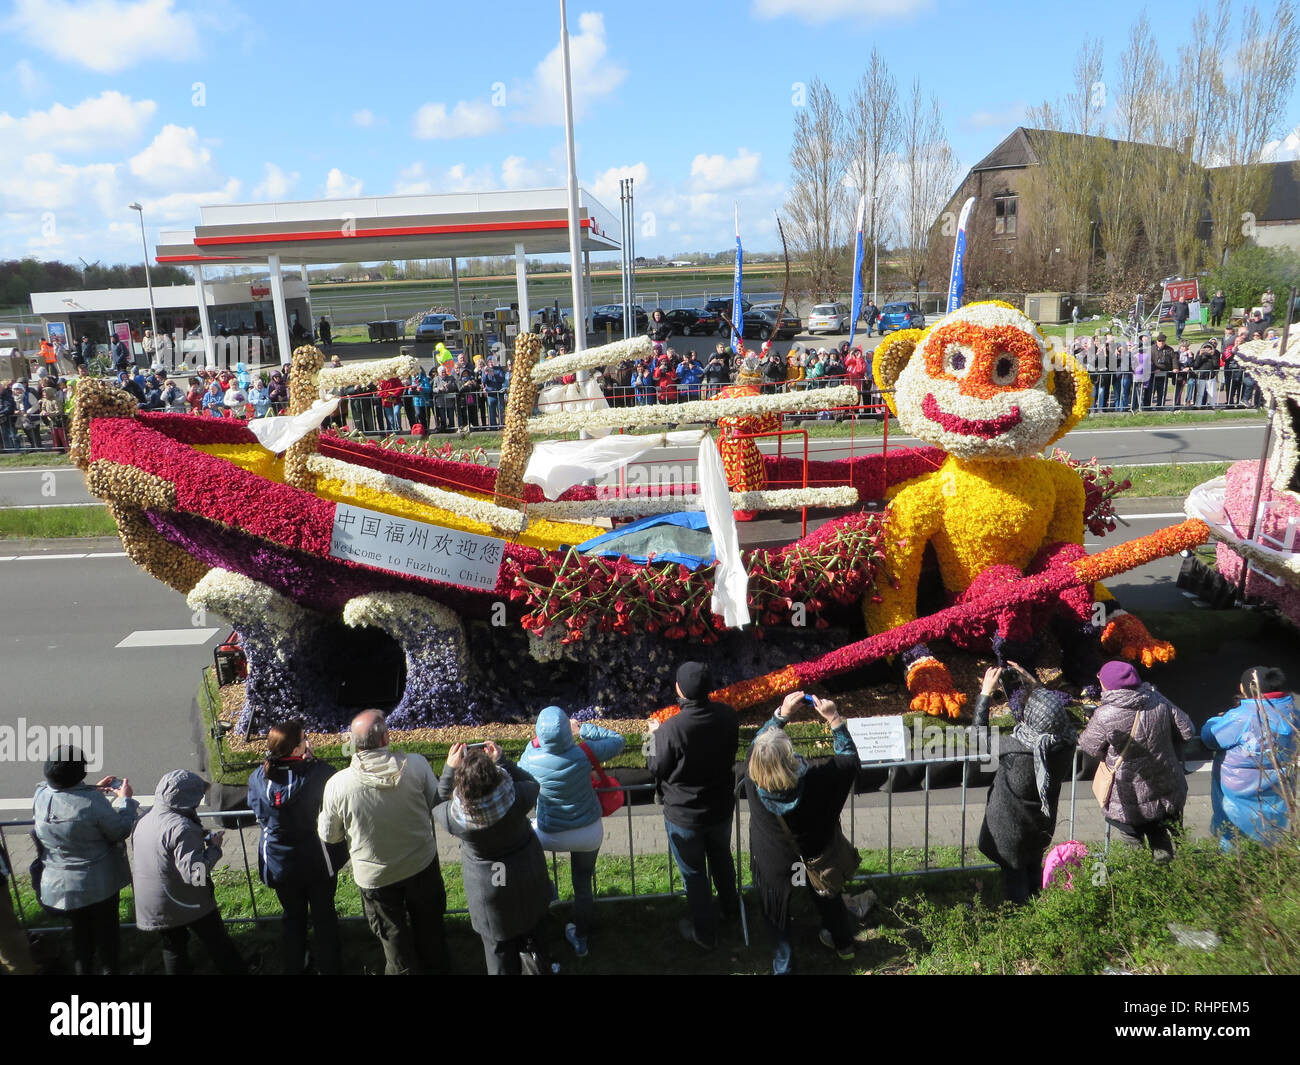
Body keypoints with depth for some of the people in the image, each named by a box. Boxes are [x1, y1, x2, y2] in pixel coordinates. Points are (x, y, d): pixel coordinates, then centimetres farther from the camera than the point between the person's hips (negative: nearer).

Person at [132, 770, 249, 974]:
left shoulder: (143, 822, 0)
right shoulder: (182, 828, -25)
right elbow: (196, 873, -29)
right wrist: (214, 847, -15)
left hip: (151, 906, 6)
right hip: (188, 903, -6)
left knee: (173, 949, 20)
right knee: (219, 944, 11)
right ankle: (236, 971, 22)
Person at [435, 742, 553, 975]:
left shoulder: (452, 817, -33)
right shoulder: (516, 799, -34)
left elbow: (438, 804, -7)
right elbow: (532, 784, -8)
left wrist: (450, 769, -12)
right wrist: (501, 760, -10)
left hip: (487, 883, 0)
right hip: (527, 876, 1)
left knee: (499, 946, 22)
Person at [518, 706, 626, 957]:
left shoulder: (531, 758, -23)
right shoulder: (583, 753, -24)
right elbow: (617, 740, -7)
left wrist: (537, 741, 2)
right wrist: (583, 729, -5)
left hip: (551, 836, -1)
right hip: (589, 833, 1)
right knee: (583, 883, 22)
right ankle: (580, 939, 39)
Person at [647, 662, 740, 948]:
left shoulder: (671, 729, -33)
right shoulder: (727, 715, -18)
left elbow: (656, 769, -17)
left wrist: (654, 735, -1)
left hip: (684, 815, -4)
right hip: (721, 808, 5)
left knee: (694, 874, 17)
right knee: (722, 858, 30)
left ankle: (704, 933, 36)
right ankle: (730, 907, 54)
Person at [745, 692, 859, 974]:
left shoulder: (752, 776, -34)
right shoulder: (816, 776, -38)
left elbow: (758, 742, -11)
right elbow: (850, 758, -18)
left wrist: (781, 714, -11)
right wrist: (834, 720, -19)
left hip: (774, 864, -1)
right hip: (815, 856, 2)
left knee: (777, 914, 25)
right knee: (827, 897, 32)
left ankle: (783, 966, 42)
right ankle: (843, 943, 58)